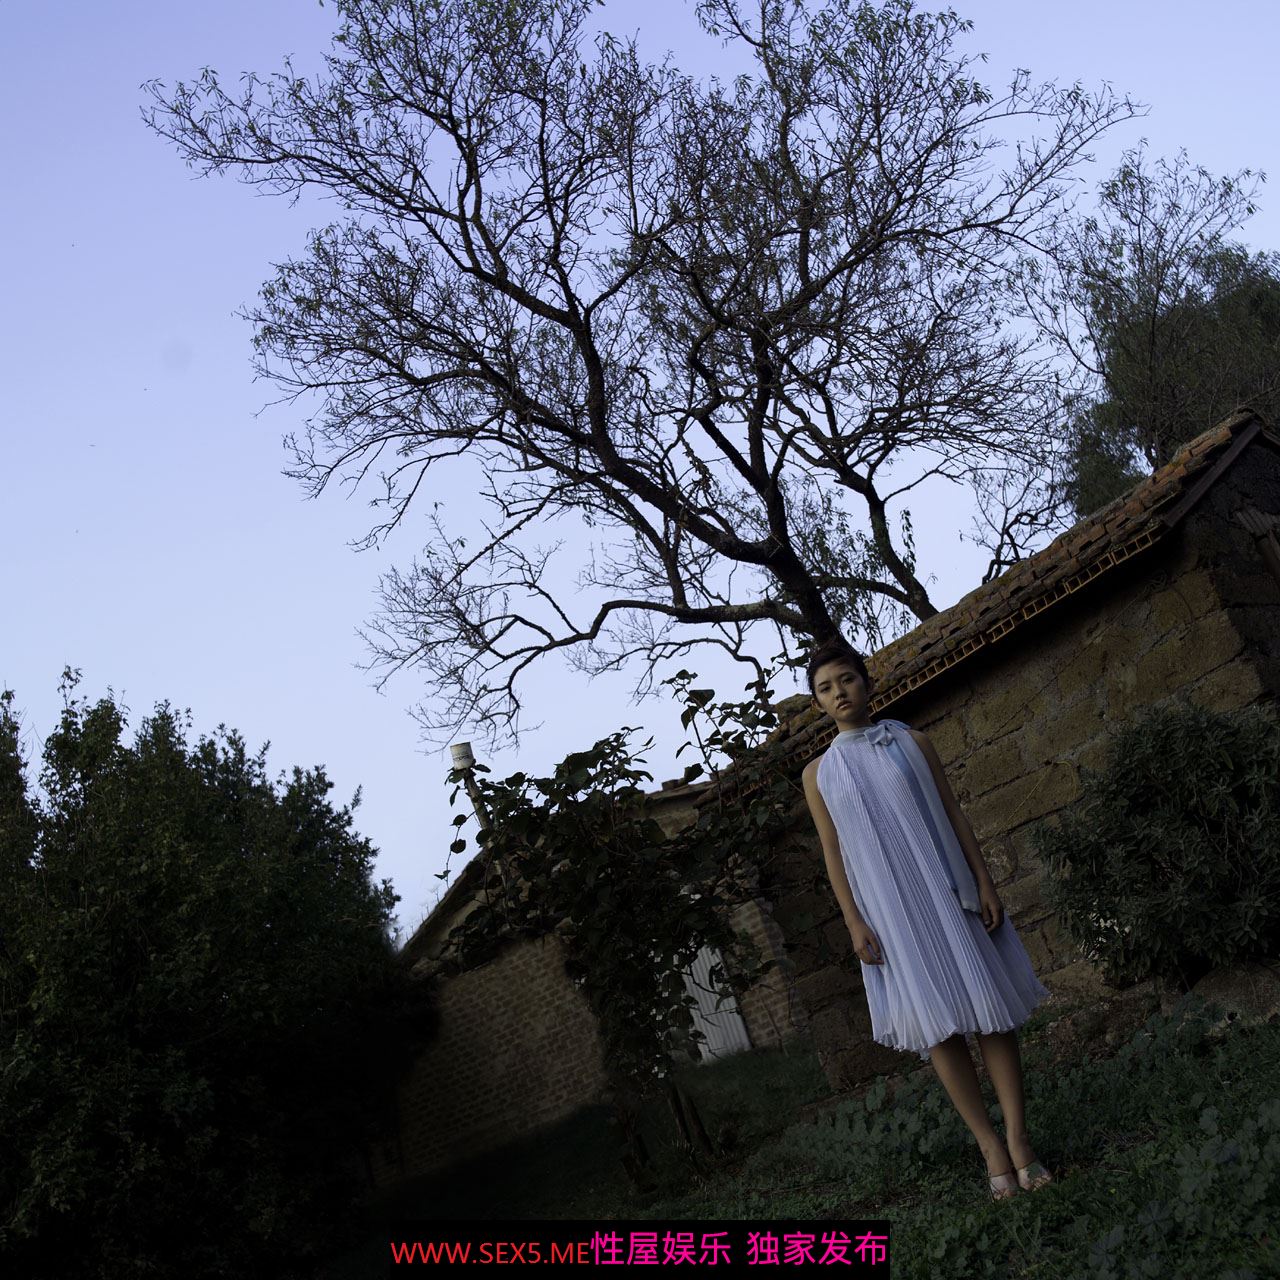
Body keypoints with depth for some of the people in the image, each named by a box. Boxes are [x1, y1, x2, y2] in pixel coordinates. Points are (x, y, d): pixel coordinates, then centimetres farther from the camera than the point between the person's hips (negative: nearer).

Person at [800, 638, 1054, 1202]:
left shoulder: (911, 742, 5)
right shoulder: (819, 773, 4)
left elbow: (953, 814, 4)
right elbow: (833, 852, 3)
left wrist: (985, 883, -3)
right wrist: (855, 923, -5)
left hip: (947, 895, 0)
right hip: (889, 913, 0)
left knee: (992, 1012, 0)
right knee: (939, 1028, 1)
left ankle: (1018, 1139, 8)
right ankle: (989, 1144, 11)